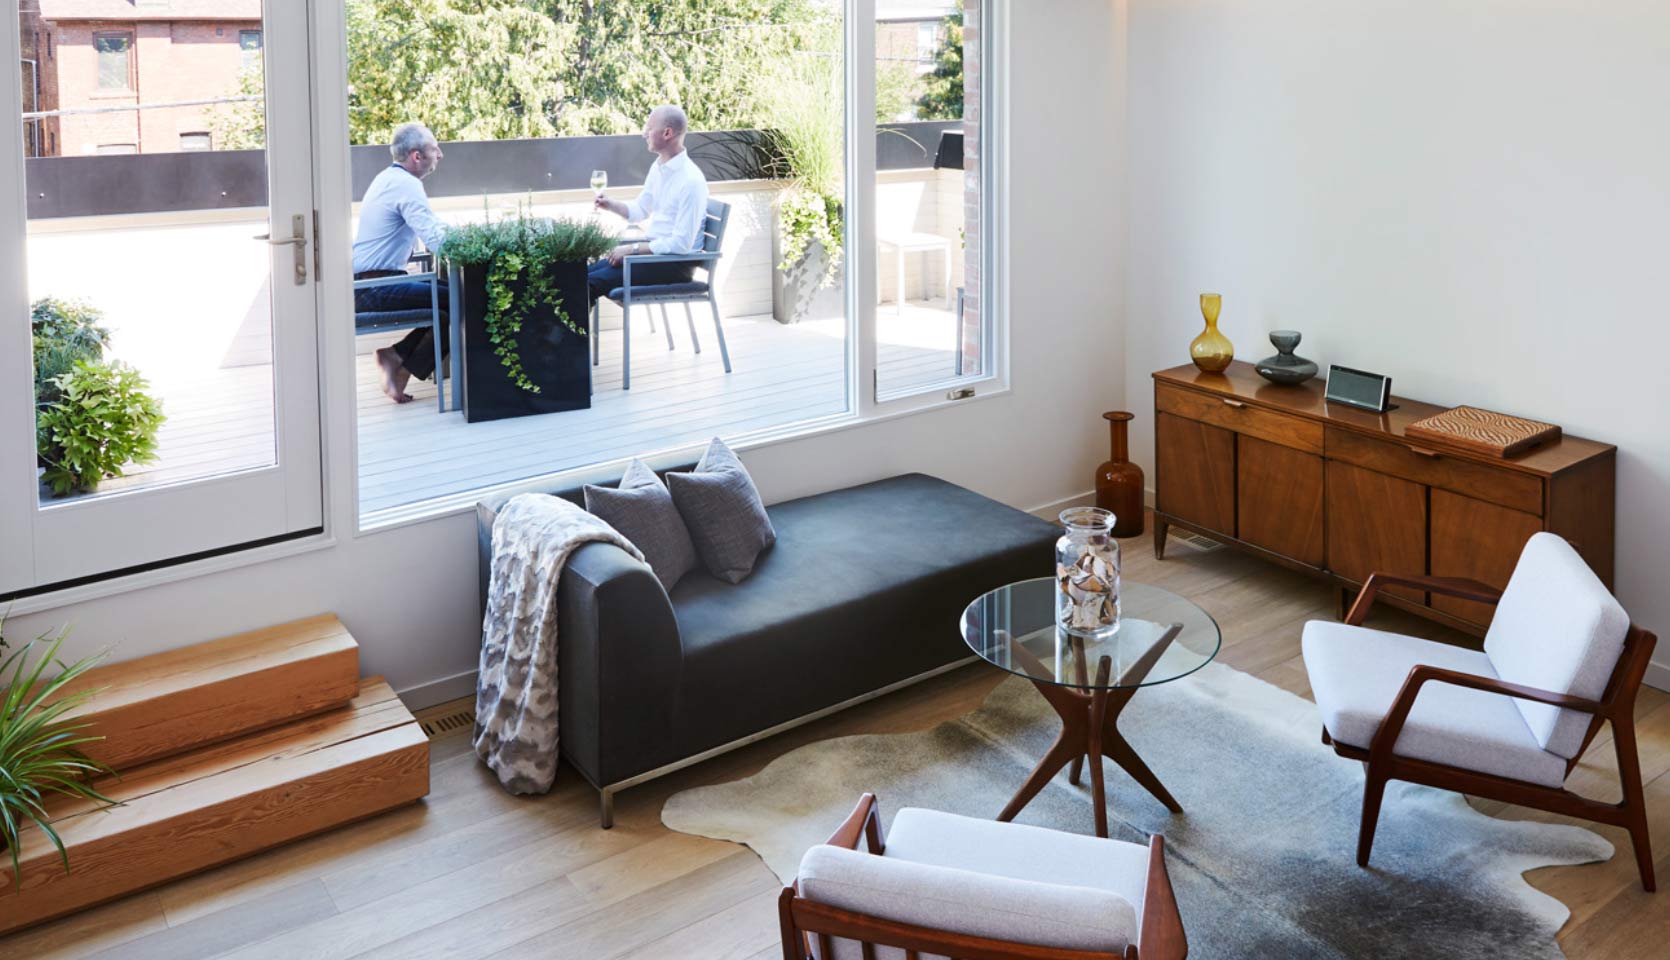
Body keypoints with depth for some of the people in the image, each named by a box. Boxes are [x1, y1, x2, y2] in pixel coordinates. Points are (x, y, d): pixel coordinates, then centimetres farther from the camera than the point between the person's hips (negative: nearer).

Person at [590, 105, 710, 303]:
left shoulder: (691, 180, -20)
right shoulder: (658, 167, 8)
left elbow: (680, 244, -23)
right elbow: (640, 210, 24)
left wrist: (632, 248, -18)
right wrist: (610, 205, 4)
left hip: (676, 262, -9)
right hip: (652, 248, 9)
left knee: (593, 282, -20)